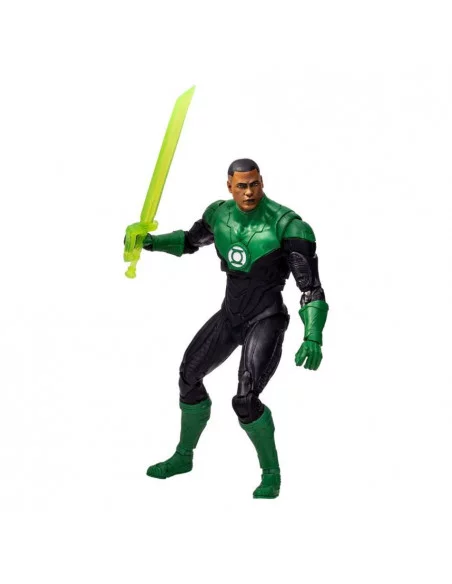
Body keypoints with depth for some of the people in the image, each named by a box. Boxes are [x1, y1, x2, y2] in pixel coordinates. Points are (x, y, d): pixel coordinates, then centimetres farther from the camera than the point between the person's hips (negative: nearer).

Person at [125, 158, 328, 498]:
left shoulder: (287, 224, -22)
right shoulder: (221, 214, -2)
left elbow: (312, 287, -22)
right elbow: (191, 241, 20)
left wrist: (313, 337, -34)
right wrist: (151, 241, 3)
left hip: (266, 321, -7)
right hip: (230, 317, 7)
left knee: (246, 401, -22)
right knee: (189, 376, 16)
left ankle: (271, 473, 5)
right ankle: (184, 456, 39)